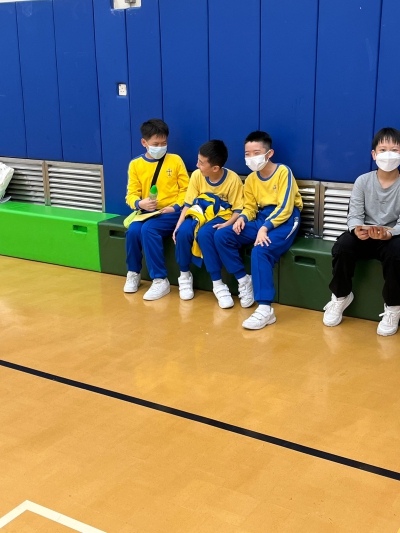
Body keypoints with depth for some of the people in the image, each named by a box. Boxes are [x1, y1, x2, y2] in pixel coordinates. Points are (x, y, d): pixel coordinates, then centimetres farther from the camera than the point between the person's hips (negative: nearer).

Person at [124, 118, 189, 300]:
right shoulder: (136, 164, 6)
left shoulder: (175, 160, 1)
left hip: (171, 212, -3)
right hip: (147, 211, 3)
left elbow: (186, 189, 2)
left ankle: (160, 280, -21)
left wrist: (176, 206, -13)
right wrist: (139, 203, -18)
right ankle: (133, 273, 1)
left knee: (148, 229, -30)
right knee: (133, 230, -26)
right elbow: (131, 194, 4)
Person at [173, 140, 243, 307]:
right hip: (199, 214, 4)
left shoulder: (233, 179, -16)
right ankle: (184, 276, -5)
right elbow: (188, 204, -2)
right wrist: (178, 225, -15)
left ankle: (217, 284, -28)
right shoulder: (197, 176, -6)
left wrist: (228, 224, -29)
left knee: (204, 234, -37)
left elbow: (238, 210, -11)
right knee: (183, 232, -29)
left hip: (221, 216, -3)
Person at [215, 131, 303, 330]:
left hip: (285, 219, -7)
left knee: (261, 251, -34)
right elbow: (250, 207, 13)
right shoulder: (250, 179, 9)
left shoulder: (283, 172, -11)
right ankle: (243, 280, 3)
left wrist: (265, 228, -28)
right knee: (221, 237, -11)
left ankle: (265, 309, -34)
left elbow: (285, 207, -17)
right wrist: (242, 218, -11)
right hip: (261, 218, 7)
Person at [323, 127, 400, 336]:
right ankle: (341, 296, -1)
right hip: (364, 235, 2)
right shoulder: (362, 181, -2)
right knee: (342, 246, -29)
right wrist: (357, 229, -31)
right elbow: (354, 215, -6)